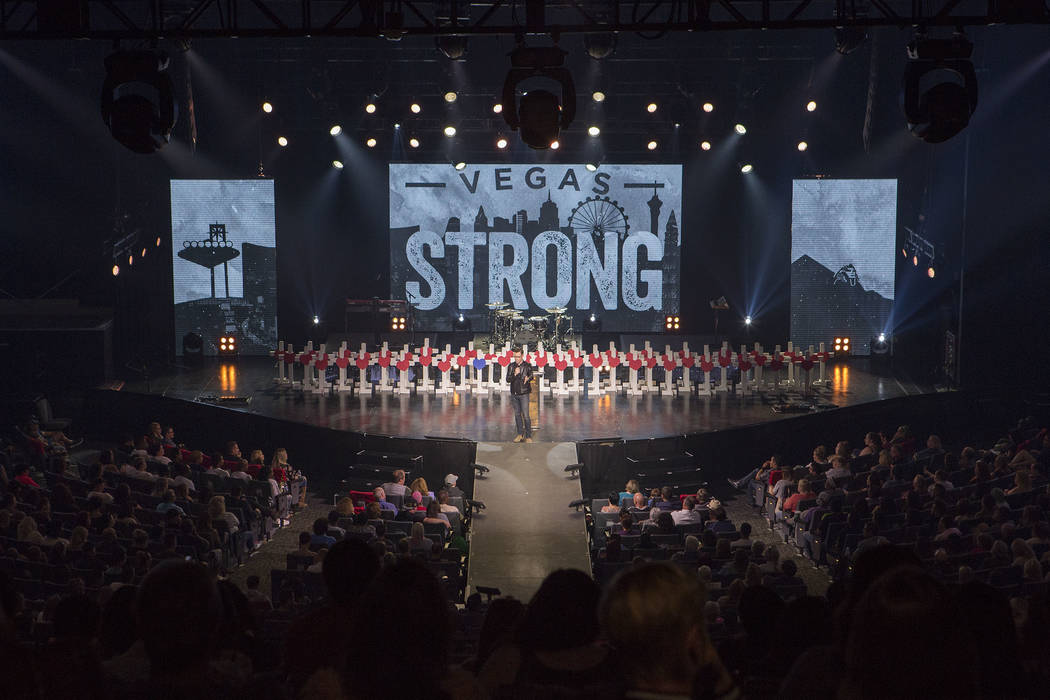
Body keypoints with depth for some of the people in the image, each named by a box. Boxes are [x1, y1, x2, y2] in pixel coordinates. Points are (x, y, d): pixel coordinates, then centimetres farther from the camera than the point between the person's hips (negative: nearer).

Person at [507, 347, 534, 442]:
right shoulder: (511, 366, 4)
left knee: (526, 415, -8)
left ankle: (528, 436, -2)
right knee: (517, 414, 11)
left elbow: (531, 376, 4)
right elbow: (508, 380, -3)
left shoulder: (527, 366, -3)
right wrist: (514, 374, -21)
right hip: (514, 394, 4)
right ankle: (520, 434, 21)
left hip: (524, 394, -4)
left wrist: (527, 378, -19)